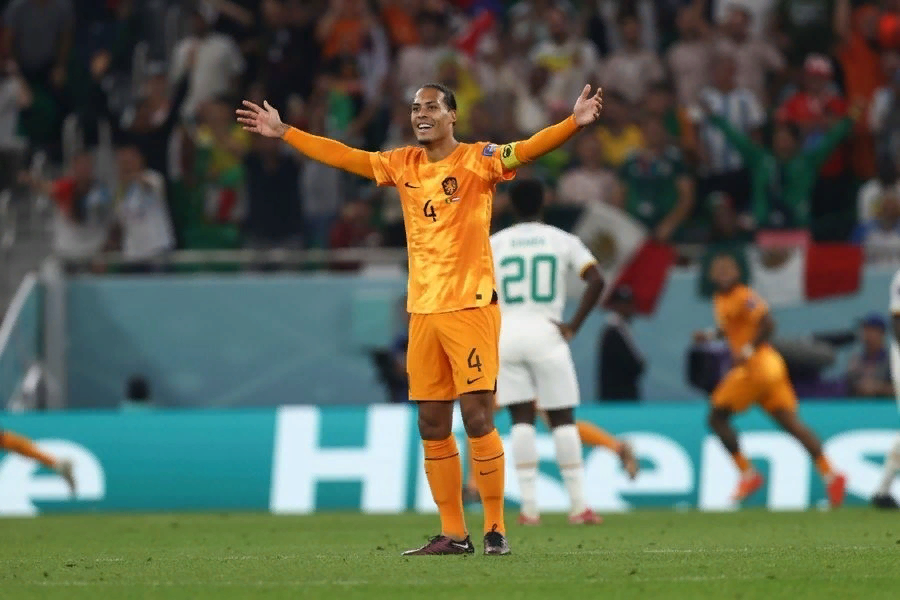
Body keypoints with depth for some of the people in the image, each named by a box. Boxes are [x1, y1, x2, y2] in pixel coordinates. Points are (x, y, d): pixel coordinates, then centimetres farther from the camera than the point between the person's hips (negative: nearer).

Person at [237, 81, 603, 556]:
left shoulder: (478, 160, -4)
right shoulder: (403, 165, 12)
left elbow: (528, 149, -18)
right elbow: (342, 156, 18)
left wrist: (574, 123, -33)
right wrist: (283, 133, 19)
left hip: (471, 307, -6)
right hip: (422, 311, 6)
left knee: (477, 417, -8)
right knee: (432, 426, 6)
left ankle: (495, 529, -1)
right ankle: (453, 534, 12)